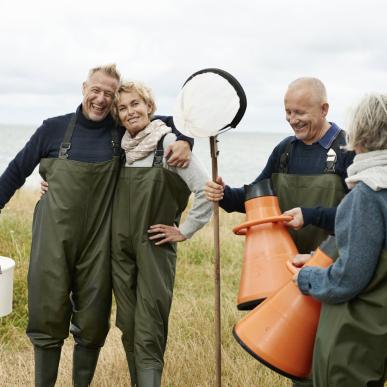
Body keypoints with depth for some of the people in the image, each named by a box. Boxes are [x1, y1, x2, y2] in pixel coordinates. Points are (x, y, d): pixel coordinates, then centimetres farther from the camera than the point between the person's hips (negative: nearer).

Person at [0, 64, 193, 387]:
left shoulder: (121, 131, 2)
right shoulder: (55, 128, 1)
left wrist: (184, 141, -9)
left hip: (97, 243, 1)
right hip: (54, 240, -1)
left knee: (92, 325, 8)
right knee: (48, 319, 3)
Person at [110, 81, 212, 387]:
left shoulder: (168, 143, -9)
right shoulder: (121, 148, 8)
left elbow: (206, 189, -15)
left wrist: (184, 231, -10)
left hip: (154, 249, -5)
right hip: (121, 249, 6)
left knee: (149, 335, -6)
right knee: (128, 328, 11)